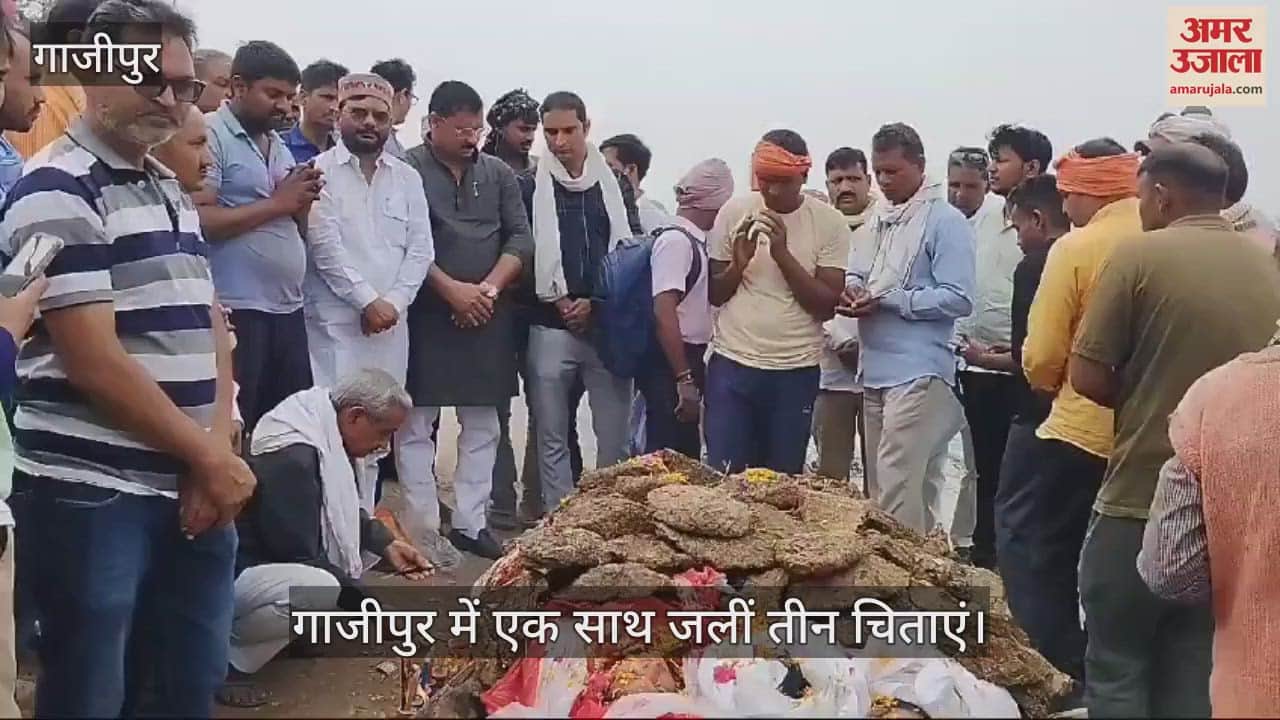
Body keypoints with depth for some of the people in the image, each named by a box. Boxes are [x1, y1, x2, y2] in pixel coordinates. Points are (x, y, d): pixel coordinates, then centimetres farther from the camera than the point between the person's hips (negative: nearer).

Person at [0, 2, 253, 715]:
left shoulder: (173, 189, 15)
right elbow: (95, 361, -16)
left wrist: (218, 453, -3)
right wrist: (209, 459, -10)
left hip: (193, 489, 7)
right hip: (94, 496, -7)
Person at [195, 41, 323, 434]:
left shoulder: (278, 145, 18)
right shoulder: (210, 134, -6)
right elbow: (199, 220, -17)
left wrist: (302, 201, 2)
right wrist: (276, 203, -13)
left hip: (288, 310, 8)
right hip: (236, 311, -8)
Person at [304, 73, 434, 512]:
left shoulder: (407, 178, 12)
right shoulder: (320, 172, -1)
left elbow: (421, 249, 7)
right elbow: (326, 248, -9)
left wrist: (393, 302, -6)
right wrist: (367, 301, -11)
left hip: (390, 323, 4)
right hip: (336, 322, -4)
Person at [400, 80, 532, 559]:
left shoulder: (499, 174, 11)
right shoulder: (406, 171, -2)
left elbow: (521, 239, 5)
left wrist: (489, 289, -9)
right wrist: (451, 289, -15)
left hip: (488, 314, 4)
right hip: (426, 312, -4)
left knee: (482, 424, 7)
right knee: (417, 423, -1)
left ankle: (470, 523, 16)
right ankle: (423, 529, 6)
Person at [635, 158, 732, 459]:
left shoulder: (695, 241, 12)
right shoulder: (675, 240, -15)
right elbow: (664, 313, -21)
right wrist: (684, 379, -22)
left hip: (690, 359, 9)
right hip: (671, 365, -9)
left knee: (687, 455, 16)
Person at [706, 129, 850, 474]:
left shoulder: (830, 222, -4)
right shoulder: (734, 212, 1)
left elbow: (827, 306, -7)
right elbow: (714, 295, 8)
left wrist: (783, 254, -17)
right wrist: (738, 264, -13)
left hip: (796, 371, -1)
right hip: (732, 364, 1)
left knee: (782, 478, 6)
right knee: (723, 474, -1)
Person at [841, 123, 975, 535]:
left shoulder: (945, 221, -8)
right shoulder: (882, 220, 16)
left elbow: (958, 299, -15)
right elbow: (856, 272, 23)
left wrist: (888, 300, -18)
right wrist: (851, 289, -1)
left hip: (918, 373, -8)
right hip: (876, 370, 8)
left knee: (898, 488, -11)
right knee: (879, 484, 13)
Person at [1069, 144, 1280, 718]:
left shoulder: (1140, 254, -10)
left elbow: (1089, 378, -11)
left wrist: (1140, 401, 6)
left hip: (1140, 500, -5)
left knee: (1116, 668, 8)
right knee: (1192, 672, 14)